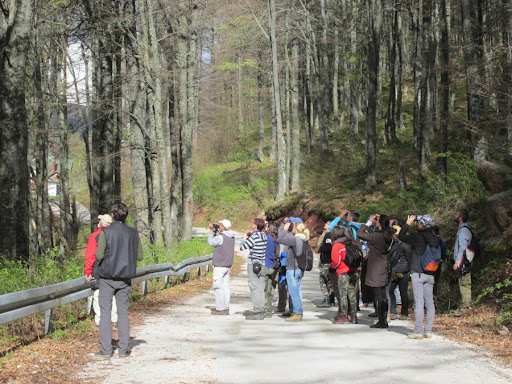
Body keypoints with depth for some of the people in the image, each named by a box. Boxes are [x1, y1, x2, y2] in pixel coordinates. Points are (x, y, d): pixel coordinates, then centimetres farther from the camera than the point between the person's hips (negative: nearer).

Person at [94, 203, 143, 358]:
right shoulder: (133, 233, 2)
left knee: (105, 312, 2)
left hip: (107, 277, -3)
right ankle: (124, 348, 7)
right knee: (123, 312, 9)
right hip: (125, 278, 3)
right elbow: (139, 256, 5)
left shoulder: (105, 232, -9)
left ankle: (106, 349, 0)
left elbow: (99, 255, -14)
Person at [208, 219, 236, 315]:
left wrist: (211, 231, 1)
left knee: (218, 287, -3)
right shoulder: (231, 237, 7)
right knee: (225, 286, 11)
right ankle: (226, 308, 13)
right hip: (227, 266, 8)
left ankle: (220, 309, -3)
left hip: (220, 266, -8)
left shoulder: (221, 237, -19)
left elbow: (210, 242, -7)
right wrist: (216, 231, 12)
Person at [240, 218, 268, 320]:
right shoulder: (264, 236, 5)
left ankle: (256, 313, -6)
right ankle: (260, 311, 15)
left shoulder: (254, 237, -17)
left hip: (253, 265, -7)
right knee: (260, 289, 11)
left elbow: (242, 247, -12)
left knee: (254, 289, -5)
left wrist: (244, 238, 6)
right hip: (262, 265, 8)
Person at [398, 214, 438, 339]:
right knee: (429, 302, 8)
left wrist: (408, 224, 5)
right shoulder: (434, 239, 6)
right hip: (430, 274, 6)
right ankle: (428, 331, 11)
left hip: (418, 273, -6)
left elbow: (401, 236, -4)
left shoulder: (418, 237, -13)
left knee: (419, 302, -6)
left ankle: (418, 331, -6)